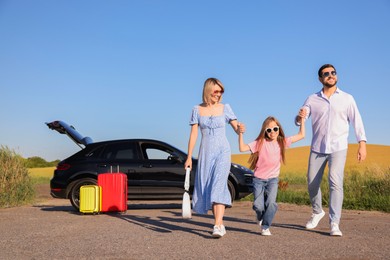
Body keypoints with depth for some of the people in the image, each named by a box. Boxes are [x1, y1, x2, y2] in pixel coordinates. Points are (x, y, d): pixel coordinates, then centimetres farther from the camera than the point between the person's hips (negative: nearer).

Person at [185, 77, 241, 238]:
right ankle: (221, 223, 17)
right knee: (207, 188, 4)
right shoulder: (197, 110, 5)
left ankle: (217, 226, -22)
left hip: (222, 152, -2)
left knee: (218, 186, -16)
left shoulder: (225, 108, 4)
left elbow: (237, 128, 5)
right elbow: (193, 134, 4)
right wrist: (189, 157, 1)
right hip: (205, 153, 2)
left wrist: (241, 130, -20)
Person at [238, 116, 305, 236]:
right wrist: (241, 134, -28)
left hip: (273, 179, 2)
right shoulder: (260, 143, -10)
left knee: (271, 202, -18)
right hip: (259, 179, -1)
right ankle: (260, 216, 30)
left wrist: (302, 119, 0)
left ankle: (265, 227, 5)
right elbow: (242, 148, -17)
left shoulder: (282, 142, -1)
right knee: (258, 205, -8)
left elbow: (301, 135, 4)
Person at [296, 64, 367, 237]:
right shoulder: (312, 99, 7)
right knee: (312, 183, 5)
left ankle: (334, 224, -15)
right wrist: (299, 117, -22)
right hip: (317, 148, 2)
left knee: (335, 182, -18)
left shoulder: (347, 98, 6)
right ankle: (317, 212, 32)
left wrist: (362, 143, -10)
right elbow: (299, 121, 3)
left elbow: (356, 121, 2)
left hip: (338, 148, -2)